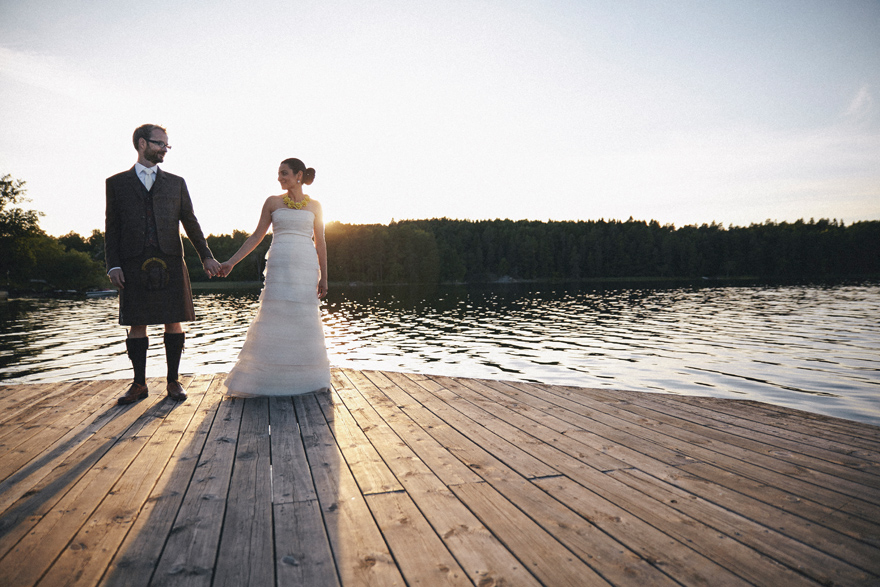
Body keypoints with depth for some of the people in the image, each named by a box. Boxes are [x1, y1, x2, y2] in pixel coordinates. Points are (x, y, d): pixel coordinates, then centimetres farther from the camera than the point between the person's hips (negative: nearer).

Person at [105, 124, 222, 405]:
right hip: (133, 265, 0)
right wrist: (113, 265, -1)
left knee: (173, 321, 1)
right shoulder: (117, 183, 12)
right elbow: (112, 228, 9)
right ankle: (139, 384, 13)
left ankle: (173, 381, 10)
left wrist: (206, 256, 1)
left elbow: (190, 222, 11)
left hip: (170, 263, 1)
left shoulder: (176, 183, 15)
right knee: (136, 324, 2)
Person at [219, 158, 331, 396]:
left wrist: (323, 276, 3)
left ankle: (306, 378, 15)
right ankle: (263, 378, 4)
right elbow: (256, 237, 10)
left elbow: (320, 243, 9)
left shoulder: (314, 206, 10)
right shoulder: (273, 202, 9)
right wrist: (231, 261, 3)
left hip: (306, 268, 1)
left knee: (305, 321, 2)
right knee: (274, 319, -5)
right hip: (279, 267, 0)